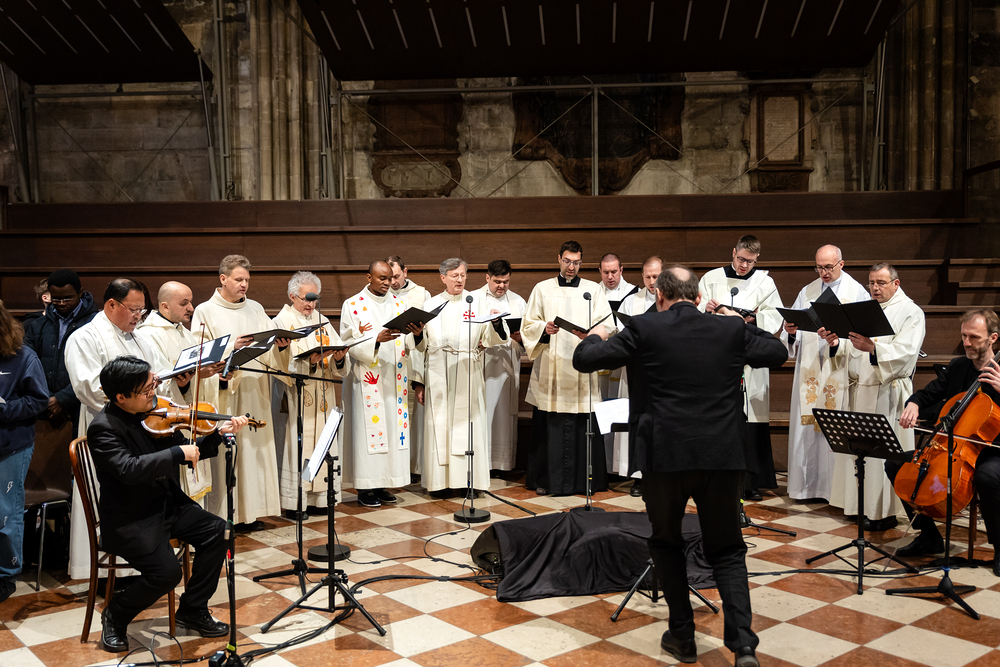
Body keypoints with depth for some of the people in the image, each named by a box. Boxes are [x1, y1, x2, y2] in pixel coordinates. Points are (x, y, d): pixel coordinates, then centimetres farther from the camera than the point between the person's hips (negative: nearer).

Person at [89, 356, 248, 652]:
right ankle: (116, 615, 9)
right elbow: (128, 469, -34)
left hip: (167, 505, 7)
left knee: (217, 531, -7)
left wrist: (218, 434, -6)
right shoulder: (103, 428, -19)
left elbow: (188, 452, 9)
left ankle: (192, 610, 11)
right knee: (167, 572, -22)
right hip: (129, 521, -7)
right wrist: (178, 453, -31)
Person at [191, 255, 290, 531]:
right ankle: (222, 515, 5)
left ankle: (250, 511, 13)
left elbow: (271, 353, 10)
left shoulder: (256, 309, 14)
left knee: (255, 448, 4)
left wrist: (281, 346, -11)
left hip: (255, 393, 4)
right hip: (223, 394, -4)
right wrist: (230, 348, -20)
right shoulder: (205, 312, 2)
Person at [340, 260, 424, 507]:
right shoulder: (352, 306, 0)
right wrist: (377, 339, -23)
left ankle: (381, 485, 15)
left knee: (394, 428, 5)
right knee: (368, 428, -4)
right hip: (367, 381, -4)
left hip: (394, 379, 4)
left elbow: (410, 345, 7)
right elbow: (349, 344, -9)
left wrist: (417, 334, -15)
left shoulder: (399, 304, 11)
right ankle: (365, 489, 4)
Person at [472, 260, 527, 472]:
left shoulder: (518, 302, 14)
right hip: (481, 364, -2)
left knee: (506, 414, 3)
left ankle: (505, 463, 9)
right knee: (482, 413, -7)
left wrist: (520, 337, -13)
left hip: (508, 365, 3)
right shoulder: (473, 299, 6)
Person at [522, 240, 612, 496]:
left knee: (582, 426, -2)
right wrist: (544, 329, -12)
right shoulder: (542, 289, 11)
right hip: (549, 371, 0)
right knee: (549, 426, 0)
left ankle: (582, 479, 9)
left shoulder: (593, 290, 10)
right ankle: (545, 480, 10)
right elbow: (528, 325, 8)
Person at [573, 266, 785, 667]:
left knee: (666, 542, 20)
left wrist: (597, 336, 18)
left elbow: (583, 360, -3)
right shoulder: (730, 329, 5)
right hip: (721, 456, 2)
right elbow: (777, 352, 21)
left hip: (665, 454, -2)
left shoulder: (644, 329, -3)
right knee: (727, 550, 16)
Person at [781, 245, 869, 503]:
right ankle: (807, 484, 13)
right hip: (809, 371, 4)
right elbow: (795, 338, 11)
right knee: (806, 426, 4)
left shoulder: (857, 292, 2)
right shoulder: (807, 292, 14)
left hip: (840, 371, -4)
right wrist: (791, 332, -11)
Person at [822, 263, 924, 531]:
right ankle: (862, 505, 19)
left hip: (887, 393, -7)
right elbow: (854, 350, 17)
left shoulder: (910, 312, -4)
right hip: (860, 389, 7)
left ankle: (885, 511, 4)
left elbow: (904, 353, -18)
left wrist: (872, 347, -33)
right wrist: (837, 344, -5)